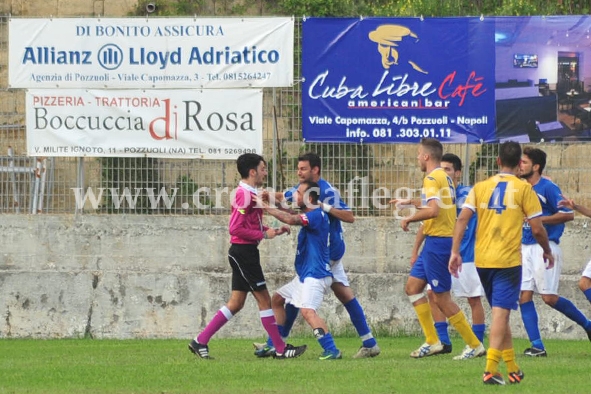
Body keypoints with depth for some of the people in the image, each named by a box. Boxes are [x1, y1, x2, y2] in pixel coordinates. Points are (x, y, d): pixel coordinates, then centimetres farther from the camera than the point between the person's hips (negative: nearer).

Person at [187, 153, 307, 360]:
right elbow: (236, 229, -20)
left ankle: (200, 341, 10)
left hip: (244, 253, 10)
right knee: (264, 298, -4)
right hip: (244, 252, -10)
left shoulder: (250, 194, 17)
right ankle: (281, 349, 2)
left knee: (235, 303, 9)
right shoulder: (245, 195, -15)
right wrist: (264, 235, -16)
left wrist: (274, 231, 10)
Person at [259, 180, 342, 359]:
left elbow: (291, 219, -30)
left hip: (315, 274, -11)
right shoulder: (310, 215, 13)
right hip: (304, 275, 11)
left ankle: (332, 350, -32)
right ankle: (273, 346, 27)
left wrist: (266, 207, -21)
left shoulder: (317, 215, -18)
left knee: (307, 310, -28)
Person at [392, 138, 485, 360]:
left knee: (442, 298, -5)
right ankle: (432, 342, 13)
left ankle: (475, 345, 0)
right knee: (412, 287, 14)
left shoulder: (432, 178, -16)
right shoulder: (445, 177, 14)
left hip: (437, 241, -10)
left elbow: (433, 210, -29)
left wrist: (409, 218, -15)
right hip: (436, 242, 10)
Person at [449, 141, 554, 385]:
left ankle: (512, 369, 25)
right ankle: (490, 369, -21)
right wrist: (547, 252, 14)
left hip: (482, 261, 4)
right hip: (508, 261, -4)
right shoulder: (524, 189, -2)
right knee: (500, 314, -8)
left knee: (501, 313, 17)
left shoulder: (480, 187, 8)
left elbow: (462, 220, -2)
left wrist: (455, 251, -1)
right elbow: (537, 229, -3)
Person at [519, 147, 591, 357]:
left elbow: (568, 214, -14)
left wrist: (539, 219, -18)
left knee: (549, 297, -9)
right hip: (525, 248, 7)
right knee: (524, 297, -3)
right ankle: (537, 346, -1)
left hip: (545, 248, -7)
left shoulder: (548, 188, -10)